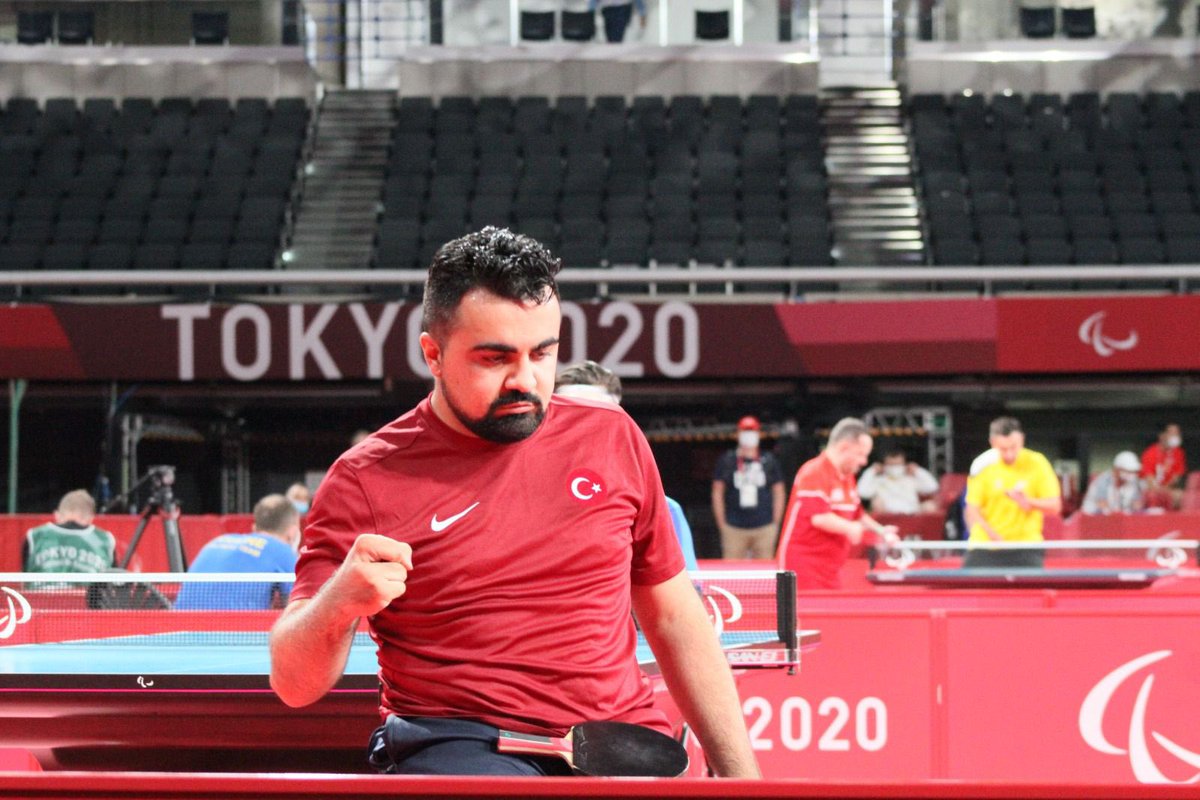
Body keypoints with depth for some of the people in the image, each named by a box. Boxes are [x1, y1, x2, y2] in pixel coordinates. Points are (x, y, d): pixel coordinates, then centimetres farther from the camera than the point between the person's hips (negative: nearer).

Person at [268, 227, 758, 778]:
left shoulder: (612, 439, 12)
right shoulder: (366, 480, 1)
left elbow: (674, 619, 20)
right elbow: (293, 684, -2)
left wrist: (739, 774, 15)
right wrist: (339, 603, -23)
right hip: (455, 748, -6)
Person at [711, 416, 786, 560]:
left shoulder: (769, 461, 9)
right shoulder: (726, 461, 5)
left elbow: (779, 493, 13)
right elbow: (717, 493, 8)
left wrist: (775, 524, 7)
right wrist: (722, 525, 3)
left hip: (764, 528, 1)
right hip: (734, 528, -1)